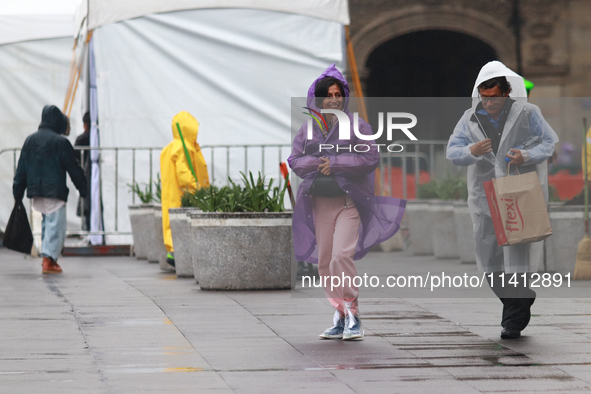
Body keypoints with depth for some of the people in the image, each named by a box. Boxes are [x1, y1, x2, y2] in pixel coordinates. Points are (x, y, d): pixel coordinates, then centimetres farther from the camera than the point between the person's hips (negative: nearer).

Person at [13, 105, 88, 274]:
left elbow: (21, 169, 11)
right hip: (54, 191, -7)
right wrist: (83, 189, 3)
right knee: (56, 224, -4)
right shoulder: (60, 142, -9)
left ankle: (48, 258, 20)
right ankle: (48, 260, -13)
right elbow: (74, 169, -6)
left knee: (47, 222, 20)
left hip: (35, 191, 7)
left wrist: (18, 193, 15)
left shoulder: (30, 140, 10)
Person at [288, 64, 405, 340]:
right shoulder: (308, 129, 12)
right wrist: (318, 163, -11)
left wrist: (336, 163, -12)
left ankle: (353, 315, -11)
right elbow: (294, 161, 7)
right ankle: (340, 316, 15)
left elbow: (371, 158, -7)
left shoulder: (357, 126, 1)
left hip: (350, 200, -4)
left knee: (342, 256, -19)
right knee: (324, 262, 4)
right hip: (320, 201, 5)